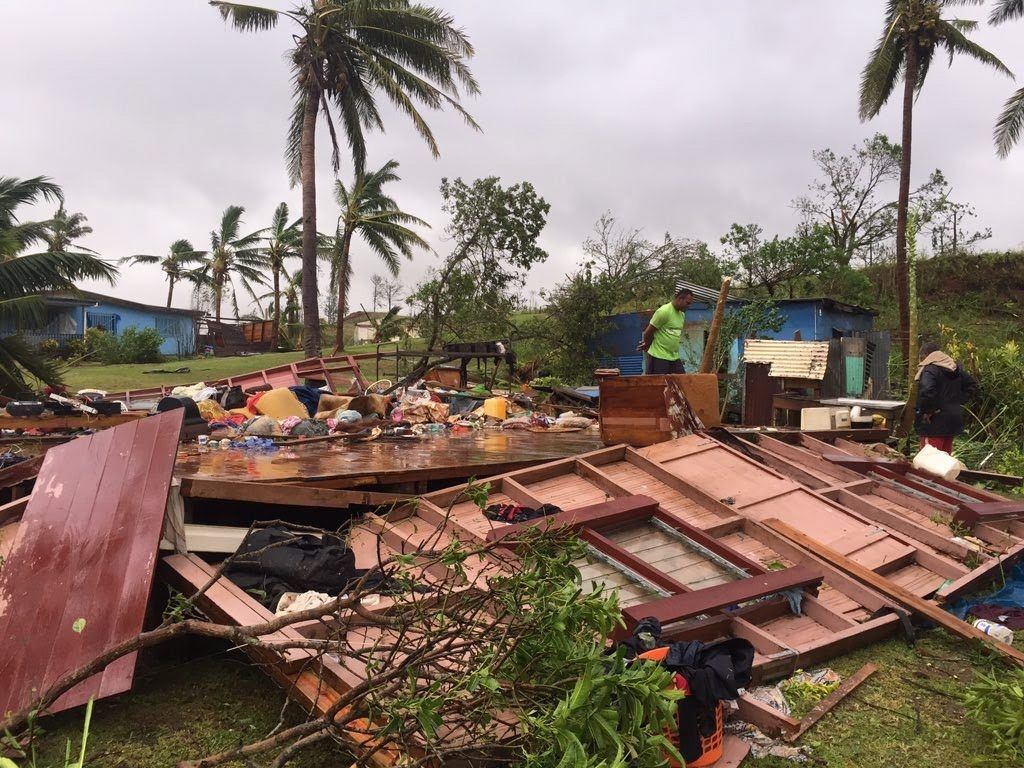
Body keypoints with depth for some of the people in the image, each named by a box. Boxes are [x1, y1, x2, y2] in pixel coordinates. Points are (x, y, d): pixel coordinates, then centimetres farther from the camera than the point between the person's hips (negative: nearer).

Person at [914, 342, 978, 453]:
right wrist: (957, 401, 13)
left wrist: (926, 411, -19)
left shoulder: (929, 369, -16)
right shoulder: (956, 368, 12)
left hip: (934, 423, -9)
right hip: (953, 422, 9)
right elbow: (972, 385, 21)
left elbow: (926, 391, -32)